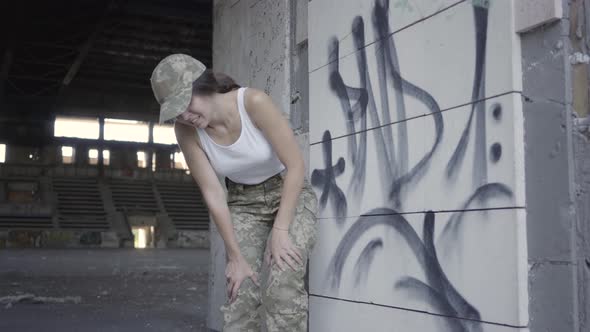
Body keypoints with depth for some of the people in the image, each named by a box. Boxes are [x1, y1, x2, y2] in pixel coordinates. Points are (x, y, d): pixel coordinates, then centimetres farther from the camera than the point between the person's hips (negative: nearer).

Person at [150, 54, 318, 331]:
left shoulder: (253, 102, -28)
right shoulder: (186, 131, -17)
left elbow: (296, 165, -24)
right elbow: (213, 194, -13)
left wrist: (280, 230, -26)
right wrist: (236, 256, -14)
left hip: (291, 194, -3)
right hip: (243, 203, 3)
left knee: (282, 287, -21)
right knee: (241, 294, -10)